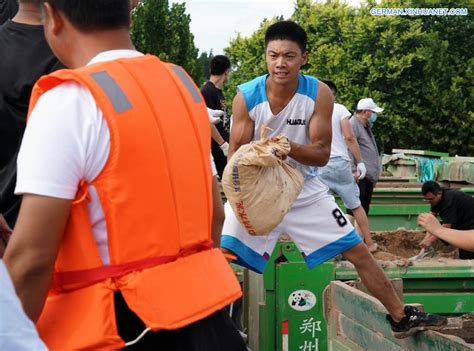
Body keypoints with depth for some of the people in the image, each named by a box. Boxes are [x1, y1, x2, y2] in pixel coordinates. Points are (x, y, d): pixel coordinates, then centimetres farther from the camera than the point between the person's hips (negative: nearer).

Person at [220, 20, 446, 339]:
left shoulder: (319, 94, -14)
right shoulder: (246, 96, -16)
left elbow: (322, 154, -14)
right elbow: (235, 156, -10)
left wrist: (290, 148, -34)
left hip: (305, 190, 1)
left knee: (359, 251, 4)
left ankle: (401, 317, 21)